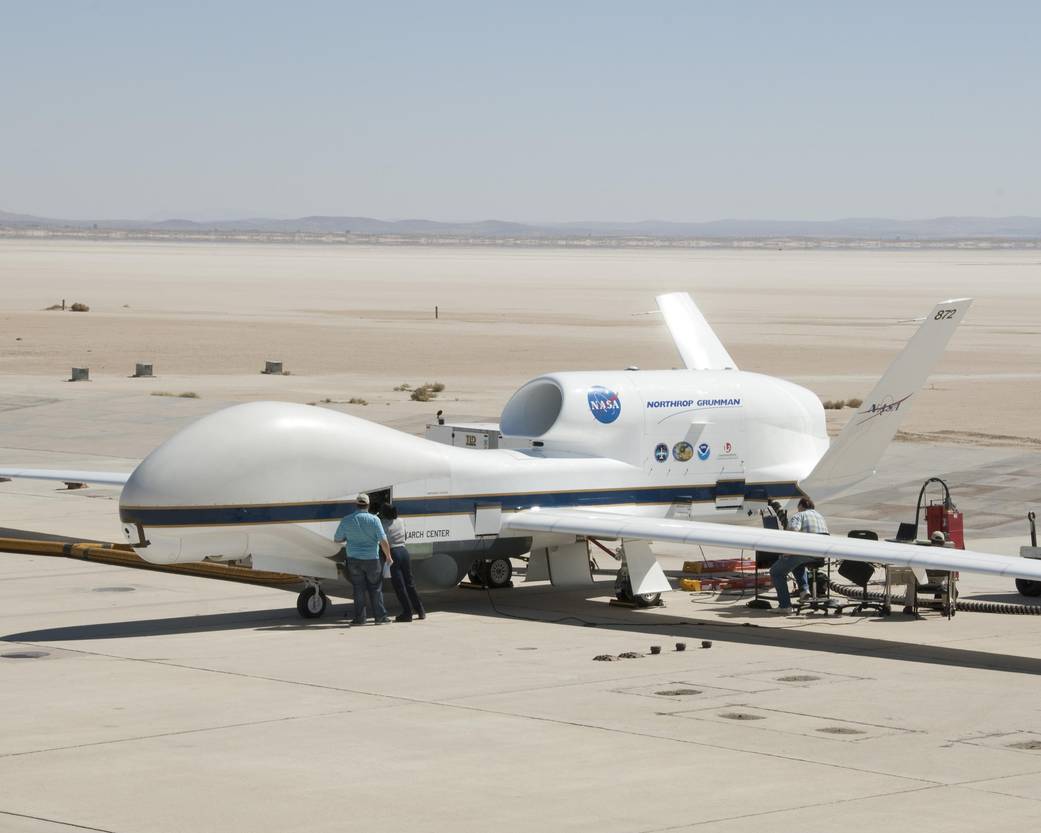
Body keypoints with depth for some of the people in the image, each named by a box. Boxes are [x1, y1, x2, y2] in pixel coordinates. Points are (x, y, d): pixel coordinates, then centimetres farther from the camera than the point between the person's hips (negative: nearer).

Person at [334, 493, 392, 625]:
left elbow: (337, 539, 6)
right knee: (375, 588, 9)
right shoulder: (374, 520, -10)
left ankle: (359, 618, 6)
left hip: (354, 559, 1)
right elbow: (383, 541, -11)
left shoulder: (346, 521, -3)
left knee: (359, 589, 7)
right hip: (372, 559, -1)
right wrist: (388, 556, 2)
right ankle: (380, 616, 10)